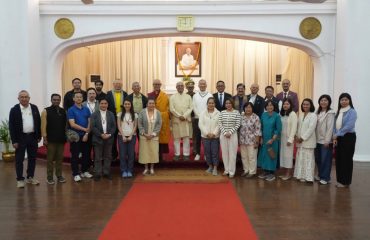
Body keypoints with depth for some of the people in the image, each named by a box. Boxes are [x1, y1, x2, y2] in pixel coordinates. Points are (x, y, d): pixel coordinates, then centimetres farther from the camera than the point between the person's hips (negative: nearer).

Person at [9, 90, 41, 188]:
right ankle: (20, 179, 13)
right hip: (20, 138, -3)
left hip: (33, 137, 3)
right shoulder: (14, 110, -5)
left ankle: (30, 177, 23)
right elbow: (11, 126, -6)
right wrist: (14, 141, -10)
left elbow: (38, 122, 9)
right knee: (19, 159, 3)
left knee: (32, 158, 10)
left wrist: (39, 136, 6)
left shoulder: (34, 108, 4)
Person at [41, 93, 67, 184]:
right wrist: (44, 138, -12)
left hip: (61, 139, 4)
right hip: (51, 139, -3)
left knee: (59, 158, 9)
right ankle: (49, 177, 11)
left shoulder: (63, 111, 9)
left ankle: (59, 176, 18)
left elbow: (66, 124, 11)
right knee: (50, 159, 3)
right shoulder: (46, 111, -3)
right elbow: (43, 126, -7)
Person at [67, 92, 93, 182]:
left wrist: (87, 133, -7)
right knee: (75, 155, 2)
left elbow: (89, 122, 4)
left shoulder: (86, 109, 7)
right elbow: (72, 124, -13)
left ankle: (84, 171, 24)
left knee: (85, 154, 11)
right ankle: (76, 174, 11)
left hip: (85, 136, 4)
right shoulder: (71, 110, -5)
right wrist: (84, 129, -13)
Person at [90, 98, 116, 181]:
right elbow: (93, 127, -6)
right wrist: (101, 134, -15)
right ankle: (97, 173, 10)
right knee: (98, 158, 2)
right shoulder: (94, 114, 2)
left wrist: (109, 134, -10)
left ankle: (106, 173, 17)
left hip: (109, 138, 2)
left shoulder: (111, 114, 9)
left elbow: (114, 126, 5)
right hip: (98, 139, -2)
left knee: (108, 157, 8)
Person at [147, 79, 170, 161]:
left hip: (163, 119, -1)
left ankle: (161, 154, 9)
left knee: (162, 136, 1)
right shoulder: (149, 95, 8)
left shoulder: (165, 96, 4)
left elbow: (168, 108, 1)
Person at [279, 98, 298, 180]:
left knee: (288, 155, 1)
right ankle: (285, 172, 17)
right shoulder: (281, 114, 10)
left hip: (288, 138, -6)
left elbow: (294, 128, -13)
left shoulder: (293, 114, -9)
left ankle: (289, 173, 10)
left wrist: (290, 139, -16)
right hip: (282, 137, 6)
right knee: (283, 154, 8)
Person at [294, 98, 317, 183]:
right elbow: (298, 127, 13)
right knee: (300, 159, 8)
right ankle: (301, 176, 15)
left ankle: (308, 177, -2)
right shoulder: (301, 115, 15)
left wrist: (302, 138, -15)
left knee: (308, 159, -5)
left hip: (308, 141, -6)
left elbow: (311, 128, -14)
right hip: (300, 141, 6)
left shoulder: (313, 115, -6)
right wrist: (297, 137, -2)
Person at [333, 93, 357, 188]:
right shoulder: (338, 112, 10)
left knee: (346, 159, 1)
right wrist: (334, 137, -3)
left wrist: (337, 135, -15)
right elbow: (335, 125, 9)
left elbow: (349, 126, -19)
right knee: (338, 158, 8)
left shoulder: (352, 112, -9)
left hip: (348, 137, -6)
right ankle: (340, 180, 21)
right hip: (338, 138, 6)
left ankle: (345, 181, 13)